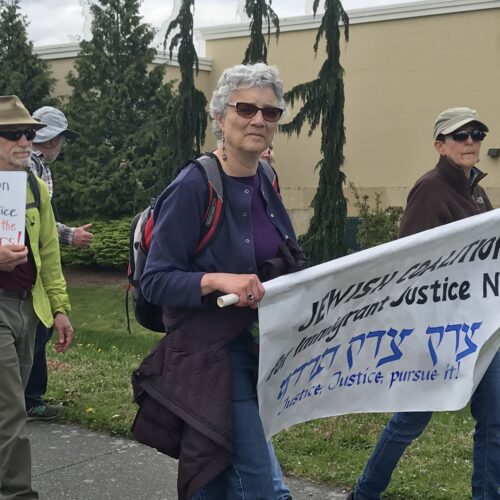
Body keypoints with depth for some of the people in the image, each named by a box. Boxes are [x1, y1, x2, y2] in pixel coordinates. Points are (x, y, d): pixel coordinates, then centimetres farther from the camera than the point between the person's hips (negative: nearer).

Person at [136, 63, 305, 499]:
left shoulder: (264, 183, 7)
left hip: (263, 350, 8)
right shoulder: (193, 186, -16)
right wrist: (219, 280, -31)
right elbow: (155, 281, -17)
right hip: (211, 356, -7)